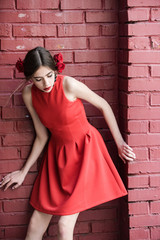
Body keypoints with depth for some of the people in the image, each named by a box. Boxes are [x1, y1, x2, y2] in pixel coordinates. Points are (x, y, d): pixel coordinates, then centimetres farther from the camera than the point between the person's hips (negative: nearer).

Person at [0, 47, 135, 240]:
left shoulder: (68, 85, -21)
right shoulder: (29, 94, -7)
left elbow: (103, 106, -7)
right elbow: (42, 137, 3)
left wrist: (119, 143, -2)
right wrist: (23, 172, 9)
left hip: (84, 151, -4)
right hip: (58, 153, 4)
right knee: (36, 222, 5)